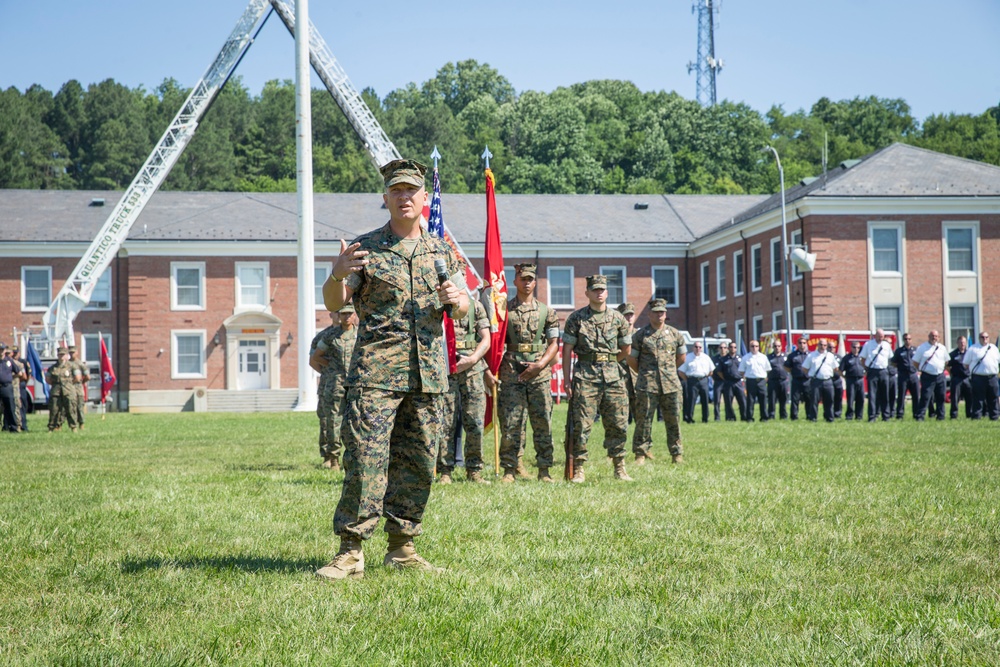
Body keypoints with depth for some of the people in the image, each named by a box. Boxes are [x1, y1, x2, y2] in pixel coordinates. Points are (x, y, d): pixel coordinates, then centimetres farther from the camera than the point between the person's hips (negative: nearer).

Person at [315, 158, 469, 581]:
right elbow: (334, 304, -2)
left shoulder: (442, 252, 15)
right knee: (365, 459, -11)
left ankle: (402, 548, 15)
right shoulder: (365, 248, 4)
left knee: (418, 463, 6)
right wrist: (338, 275, -23)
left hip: (429, 372, 4)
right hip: (376, 370, -4)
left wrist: (456, 299, -7)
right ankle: (350, 551, -8)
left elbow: (463, 311, 16)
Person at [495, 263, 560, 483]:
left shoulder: (547, 312, 10)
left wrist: (540, 365, -8)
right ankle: (509, 469, 3)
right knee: (510, 423, -2)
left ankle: (544, 470, 7)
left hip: (540, 374, 1)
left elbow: (554, 343, 7)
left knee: (543, 423, 1)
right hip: (511, 374, -1)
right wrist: (488, 370, -6)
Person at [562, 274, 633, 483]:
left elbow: (626, 349, 19)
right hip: (585, 377, -3)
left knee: (618, 424, 3)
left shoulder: (618, 318, 9)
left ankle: (619, 468, 12)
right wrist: (567, 380, -3)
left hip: (612, 376, 3)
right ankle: (578, 469, 0)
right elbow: (567, 350, 1)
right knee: (582, 424, -5)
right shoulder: (576, 318, 2)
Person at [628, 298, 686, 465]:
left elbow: (681, 357, 21)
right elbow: (631, 359, 6)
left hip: (671, 384, 3)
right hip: (647, 386, -2)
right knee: (644, 420, -2)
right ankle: (641, 454, 4)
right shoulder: (640, 335, 1)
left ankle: (677, 454, 13)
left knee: (674, 420, 5)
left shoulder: (675, 334, 10)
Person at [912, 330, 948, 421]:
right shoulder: (922, 348, 0)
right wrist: (921, 369, 0)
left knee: (940, 397, 8)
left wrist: (941, 369, 13)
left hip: (940, 376, 4)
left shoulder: (942, 348, 10)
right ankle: (920, 416, -10)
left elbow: (946, 361, 22)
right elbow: (915, 362, 4)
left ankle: (940, 416, 17)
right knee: (925, 397, -11)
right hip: (927, 376, -4)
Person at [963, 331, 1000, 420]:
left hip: (992, 377, 4)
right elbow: (966, 363, 3)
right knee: (978, 398, -4)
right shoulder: (973, 349, 1)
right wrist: (972, 370, 0)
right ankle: (977, 416, 0)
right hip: (978, 378, -4)